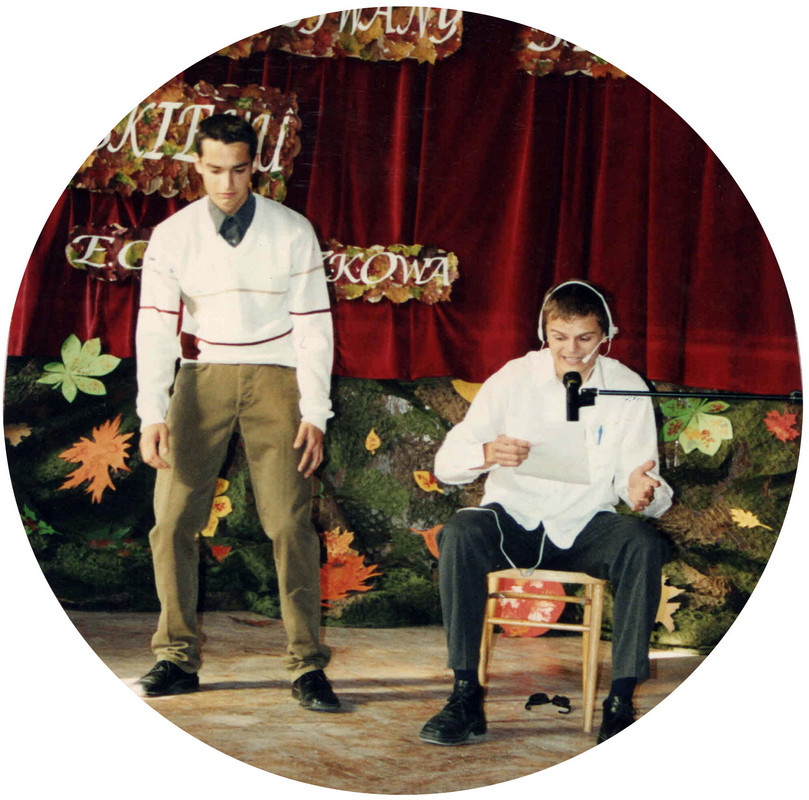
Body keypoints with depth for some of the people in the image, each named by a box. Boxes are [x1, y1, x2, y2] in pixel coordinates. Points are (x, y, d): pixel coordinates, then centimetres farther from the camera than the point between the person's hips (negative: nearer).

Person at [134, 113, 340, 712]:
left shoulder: (293, 231, -2)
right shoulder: (172, 235, 0)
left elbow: (313, 325, -1)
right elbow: (156, 327, 0)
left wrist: (314, 413, -8)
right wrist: (153, 414, -10)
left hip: (276, 375, -1)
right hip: (202, 376, 2)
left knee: (290, 521, -9)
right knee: (173, 520, -4)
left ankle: (308, 666, -2)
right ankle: (178, 658, 10)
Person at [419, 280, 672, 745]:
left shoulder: (627, 389, -4)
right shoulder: (514, 379, -6)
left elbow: (637, 477, -4)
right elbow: (445, 463, -10)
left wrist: (643, 490, -30)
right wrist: (487, 454, -34)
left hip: (586, 528, 1)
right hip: (514, 520, 0)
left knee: (645, 543, -30)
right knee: (461, 533, -32)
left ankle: (621, 703, -23)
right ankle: (466, 698, -25)